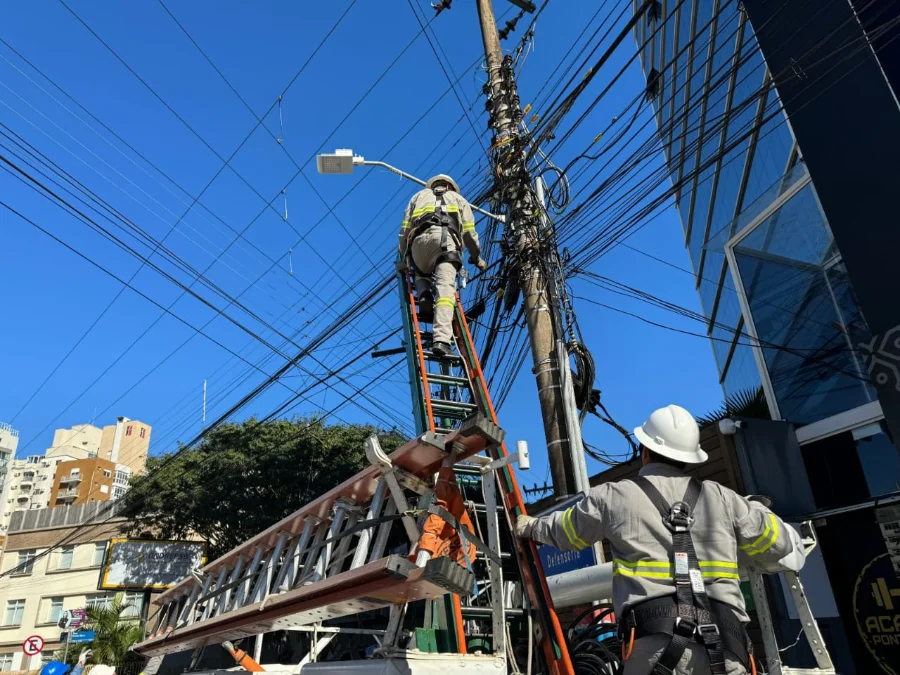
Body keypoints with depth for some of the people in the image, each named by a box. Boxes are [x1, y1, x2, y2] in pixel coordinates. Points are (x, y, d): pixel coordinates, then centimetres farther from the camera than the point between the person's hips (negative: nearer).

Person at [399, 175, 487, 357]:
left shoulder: (419, 195, 36)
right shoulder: (458, 198, 35)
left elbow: (404, 230, 23)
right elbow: (469, 233, 24)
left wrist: (403, 260, 29)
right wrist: (477, 258, 38)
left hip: (419, 239, 2)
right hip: (445, 238, -2)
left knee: (421, 275, 29)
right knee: (445, 287, -16)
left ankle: (425, 299, -3)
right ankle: (441, 340, -34)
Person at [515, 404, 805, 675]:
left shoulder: (613, 496, 9)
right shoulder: (720, 497, 14)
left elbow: (563, 532, 27)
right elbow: (782, 543, 26)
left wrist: (531, 526, 49)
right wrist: (751, 510, 47)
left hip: (658, 642, -3)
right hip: (725, 645, 3)